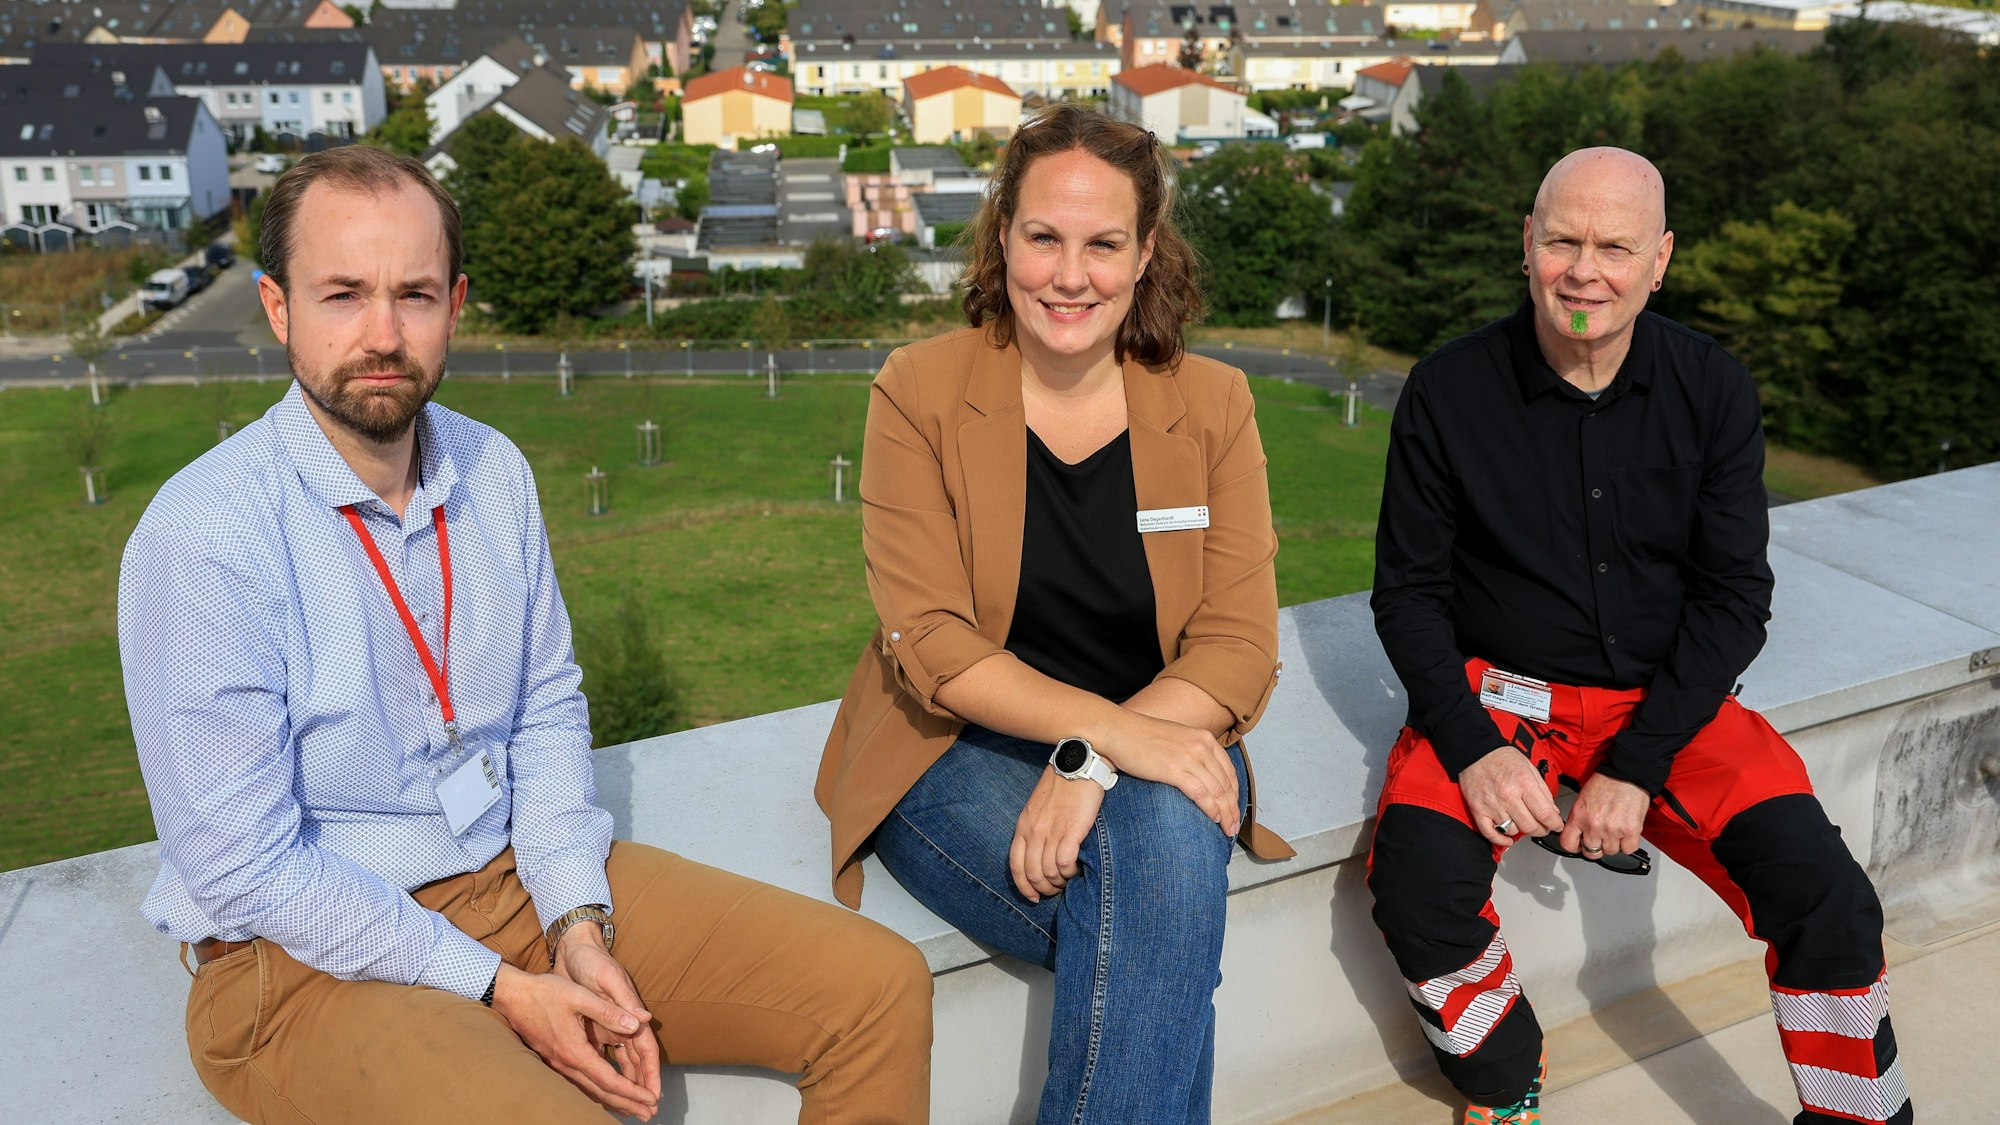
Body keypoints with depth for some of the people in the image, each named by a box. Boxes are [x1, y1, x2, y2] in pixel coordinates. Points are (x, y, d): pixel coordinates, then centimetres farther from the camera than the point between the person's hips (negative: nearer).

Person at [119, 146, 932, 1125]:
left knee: (882, 989, -5)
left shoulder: (493, 472, 1)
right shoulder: (199, 540, -17)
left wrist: (580, 925, -4)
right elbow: (243, 870, -15)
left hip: (520, 870, 5)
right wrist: (497, 991, -14)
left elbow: (547, 709, 8)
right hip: (309, 952, -5)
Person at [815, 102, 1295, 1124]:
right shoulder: (919, 390, -4)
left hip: (1155, 744, 2)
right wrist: (1110, 728, -26)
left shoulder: (1212, 405, 2)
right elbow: (928, 642, -11)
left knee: (1168, 839, -33)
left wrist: (1095, 766, -23)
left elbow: (1239, 647, -5)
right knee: (1159, 924, -29)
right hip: (960, 750, -2)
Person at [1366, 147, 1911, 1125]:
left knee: (1825, 894, -17)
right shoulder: (1450, 390, -8)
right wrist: (1473, 747, -18)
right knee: (1419, 880, -26)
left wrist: (1635, 767, -13)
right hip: (1498, 690, -1)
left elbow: (1734, 597, -3)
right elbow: (1407, 591, -4)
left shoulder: (1713, 390, -3)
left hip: (1663, 697, 2)